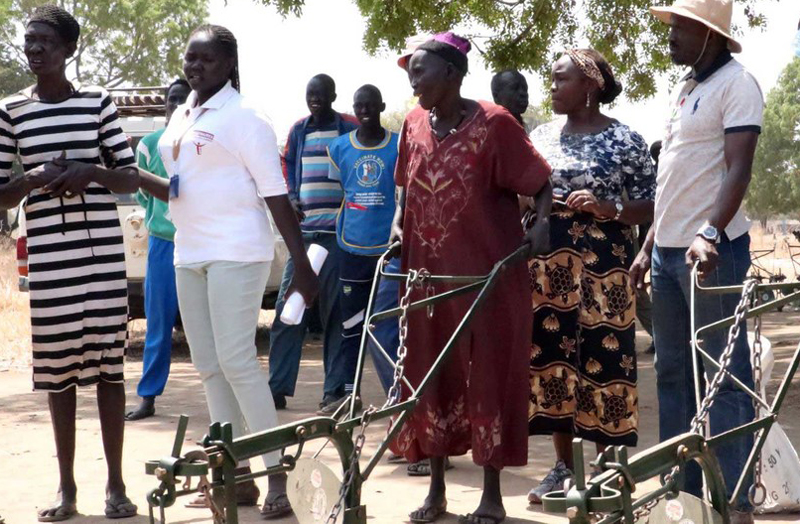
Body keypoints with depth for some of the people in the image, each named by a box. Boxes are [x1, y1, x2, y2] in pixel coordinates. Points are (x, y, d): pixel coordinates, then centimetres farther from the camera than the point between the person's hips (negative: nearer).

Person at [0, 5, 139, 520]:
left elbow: (131, 179, 5)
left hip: (103, 251, -1)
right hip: (48, 255, 1)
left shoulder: (99, 102, 2)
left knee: (109, 365, 2)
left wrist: (91, 172, -14)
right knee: (58, 368, 4)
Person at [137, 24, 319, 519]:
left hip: (236, 252, -8)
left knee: (237, 361, -12)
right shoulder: (181, 117, 15)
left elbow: (275, 193, -11)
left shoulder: (244, 116, -8)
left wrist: (302, 263, -15)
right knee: (209, 366, 8)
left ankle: (277, 476, -6)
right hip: (189, 254, 8)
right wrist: (134, 177, 1)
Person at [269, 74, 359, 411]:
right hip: (303, 230, 4)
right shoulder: (298, 131, 14)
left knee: (336, 313, -1)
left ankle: (335, 389, 4)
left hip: (337, 232, -4)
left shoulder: (350, 130, 2)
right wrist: (292, 201, 5)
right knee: (287, 308, 0)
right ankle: (278, 386, 4)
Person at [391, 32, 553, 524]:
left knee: (488, 377, 1)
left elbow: (542, 183, -9)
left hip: (487, 276, -5)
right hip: (428, 274, 6)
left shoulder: (494, 123, -10)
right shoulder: (414, 124, 6)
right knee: (429, 378, 9)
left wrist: (542, 224, -26)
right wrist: (400, 222, 4)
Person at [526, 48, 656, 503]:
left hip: (603, 265, -5)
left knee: (603, 360, -4)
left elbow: (651, 207, -4)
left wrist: (607, 208, -19)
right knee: (552, 357, 5)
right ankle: (564, 467, 16)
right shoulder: (541, 136, 11)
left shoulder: (626, 140, -2)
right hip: (549, 264, 5)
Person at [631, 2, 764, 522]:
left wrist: (710, 233, -32)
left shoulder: (736, 83, -8)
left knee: (724, 375, -6)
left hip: (709, 250, -9)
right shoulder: (686, 88, 18)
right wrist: (649, 247, 20)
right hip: (669, 248, 9)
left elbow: (738, 169, -19)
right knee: (674, 374, 12)